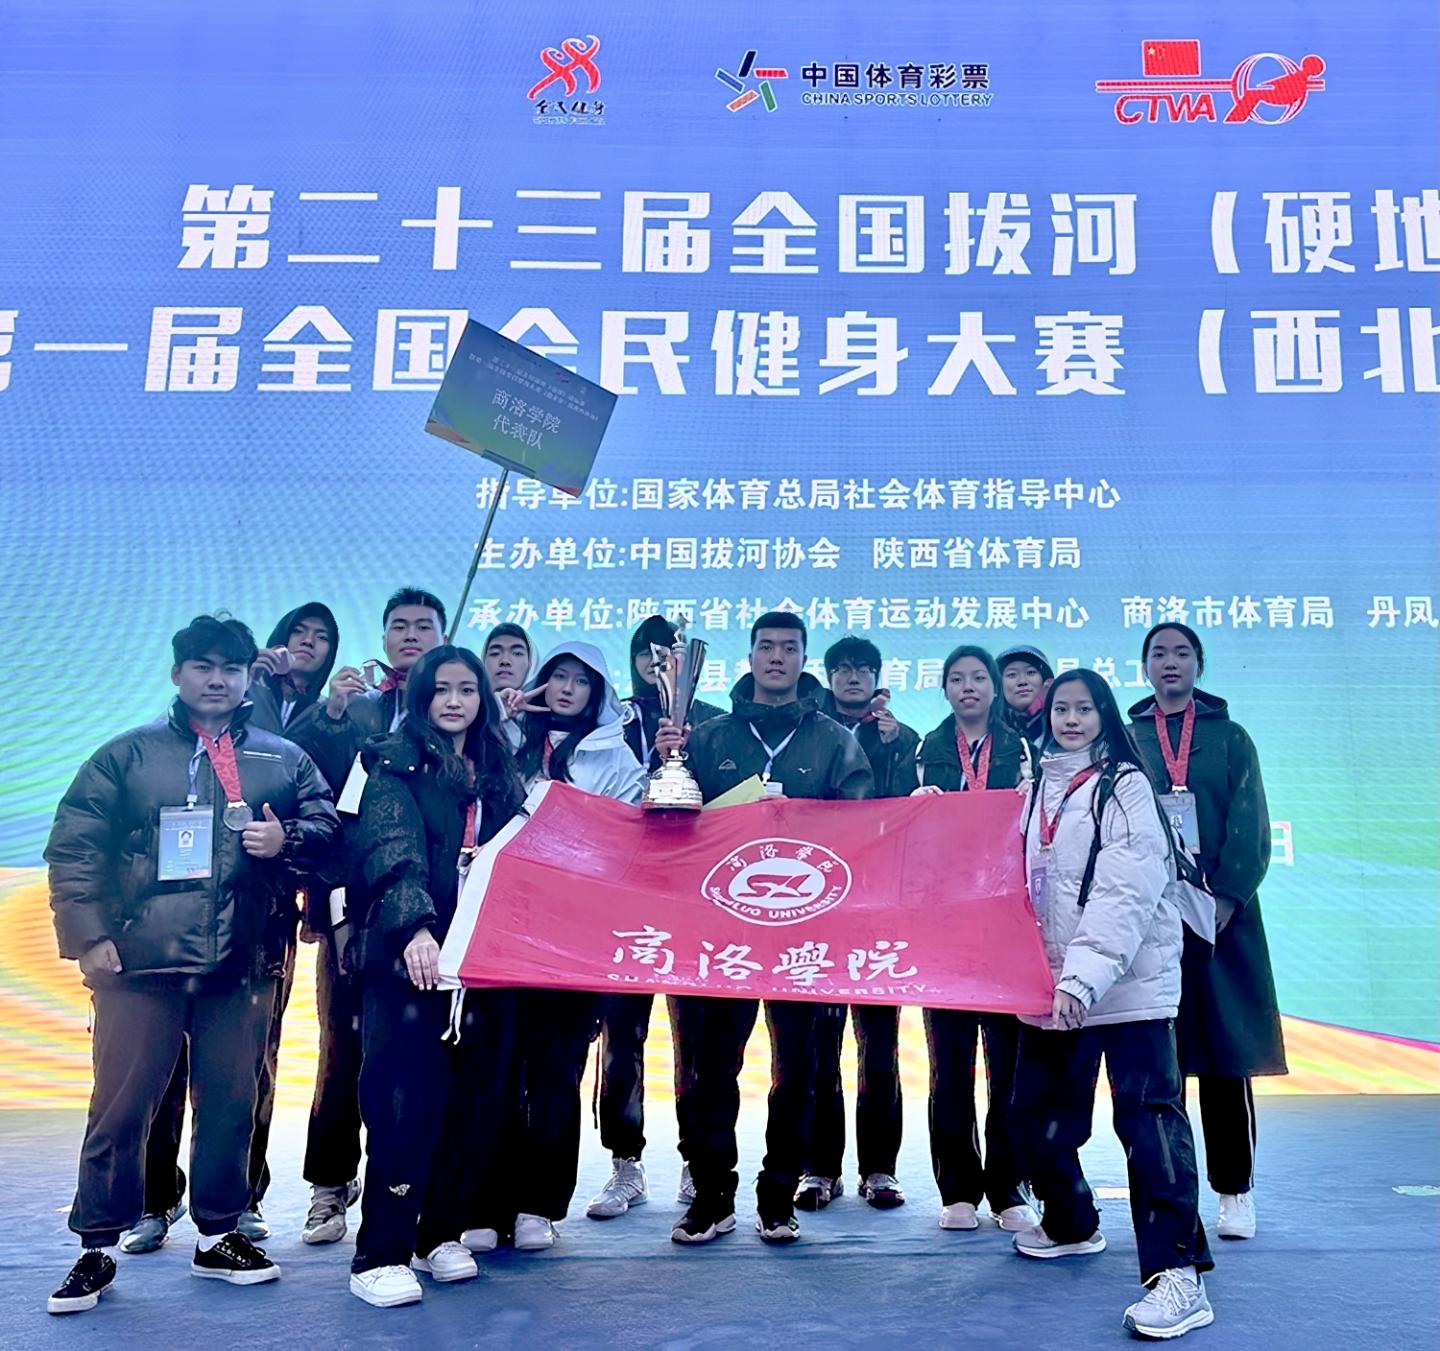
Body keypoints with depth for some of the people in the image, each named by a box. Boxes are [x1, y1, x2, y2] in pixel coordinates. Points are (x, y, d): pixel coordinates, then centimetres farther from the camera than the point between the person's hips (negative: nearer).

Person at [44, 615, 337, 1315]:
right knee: (120, 1106, 1)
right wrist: (89, 933, -6)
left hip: (241, 966, 2)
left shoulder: (284, 759, 12)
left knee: (231, 1103, 9)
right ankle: (97, 1247, 16)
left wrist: (285, 841, -11)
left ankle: (218, 1235, 25)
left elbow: (327, 825, 10)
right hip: (140, 963, -1)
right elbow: (74, 849, 3)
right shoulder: (126, 756, 8)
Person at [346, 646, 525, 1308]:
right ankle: (380, 1256, 3)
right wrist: (415, 927, -31)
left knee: (474, 1097, 8)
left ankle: (440, 1234, 23)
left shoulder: (499, 772, 17)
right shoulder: (395, 764, 0)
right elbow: (393, 853, -16)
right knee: (407, 1099, -7)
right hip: (412, 954, -5)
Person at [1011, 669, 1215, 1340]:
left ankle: (1178, 1274, -5)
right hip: (1049, 985, 7)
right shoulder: (1038, 789, 14)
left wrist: (1084, 976, -27)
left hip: (1129, 984, -7)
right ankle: (1070, 1223, 37)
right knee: (1036, 1115, 14)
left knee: (1147, 1117, -11)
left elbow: (1124, 893, -18)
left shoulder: (1125, 786, -7)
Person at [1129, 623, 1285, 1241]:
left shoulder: (1231, 738, 9)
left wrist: (1225, 898, -12)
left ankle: (1234, 1191, 12)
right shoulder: (1123, 740, 9)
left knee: (1225, 1055, 2)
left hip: (1222, 915, 0)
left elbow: (1250, 827, 0)